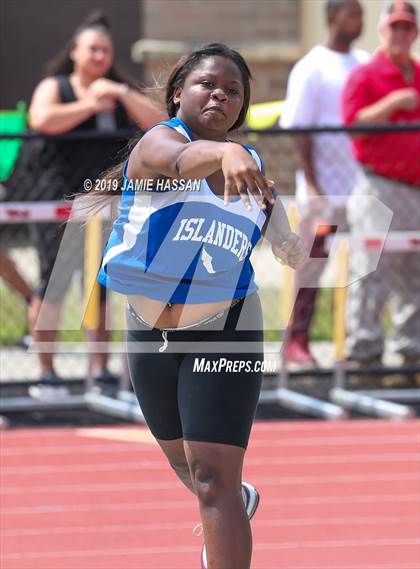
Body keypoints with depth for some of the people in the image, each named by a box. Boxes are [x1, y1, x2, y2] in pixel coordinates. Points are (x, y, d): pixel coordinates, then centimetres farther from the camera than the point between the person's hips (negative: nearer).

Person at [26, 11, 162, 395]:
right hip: (61, 202, -4)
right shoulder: (54, 88, 4)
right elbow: (42, 119, -18)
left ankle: (100, 369, 7)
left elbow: (157, 122, 1)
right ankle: (46, 371, -2)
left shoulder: (121, 92, 15)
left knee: (100, 288, 3)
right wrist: (91, 106, -11)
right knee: (54, 285, -6)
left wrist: (121, 94, -9)